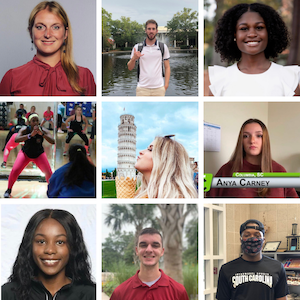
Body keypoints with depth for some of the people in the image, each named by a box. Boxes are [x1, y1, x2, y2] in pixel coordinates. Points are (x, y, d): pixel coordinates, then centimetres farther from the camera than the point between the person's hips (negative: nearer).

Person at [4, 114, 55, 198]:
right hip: (25, 153, -1)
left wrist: (42, 134, -46)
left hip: (39, 154, 1)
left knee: (49, 173, -11)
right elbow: (16, 140, -39)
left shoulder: (43, 130, -21)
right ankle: (9, 190, 6)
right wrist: (30, 135, -49)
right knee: (15, 170, -17)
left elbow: (53, 142, -33)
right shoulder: (25, 129, -22)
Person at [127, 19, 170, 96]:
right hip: (142, 88, -1)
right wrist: (133, 58, -14)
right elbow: (130, 68, 7)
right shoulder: (137, 47, 6)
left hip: (158, 88, 1)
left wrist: (166, 85, -3)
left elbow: (167, 67, 8)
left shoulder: (163, 47, 8)